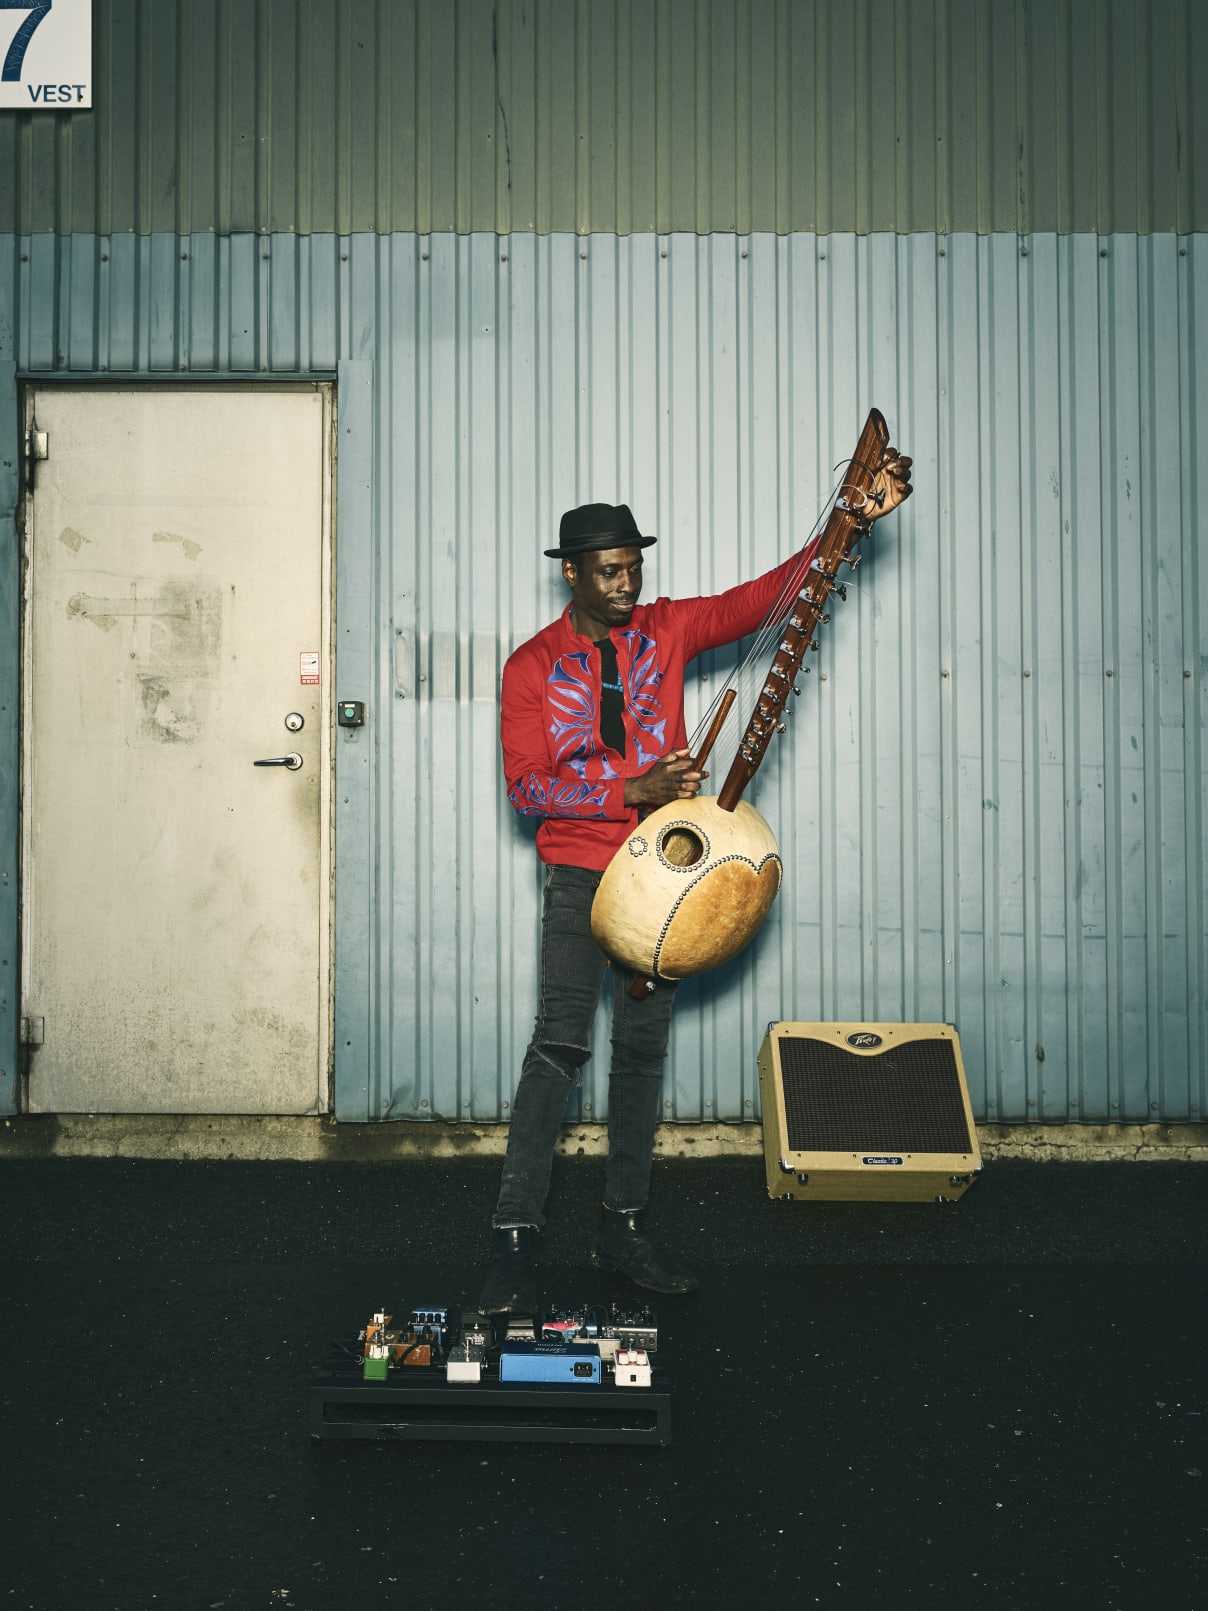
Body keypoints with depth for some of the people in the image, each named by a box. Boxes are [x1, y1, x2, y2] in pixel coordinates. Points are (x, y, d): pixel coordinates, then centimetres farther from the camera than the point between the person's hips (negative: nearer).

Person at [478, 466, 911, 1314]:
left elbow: (771, 595, 1)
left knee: (644, 1046, 7)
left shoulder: (668, 628, 7)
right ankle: (515, 1238, -9)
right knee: (562, 1042, -13)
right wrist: (636, 790, -20)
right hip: (581, 872, -4)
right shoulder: (534, 666, -2)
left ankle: (624, 1225, 18)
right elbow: (528, 786, -10)